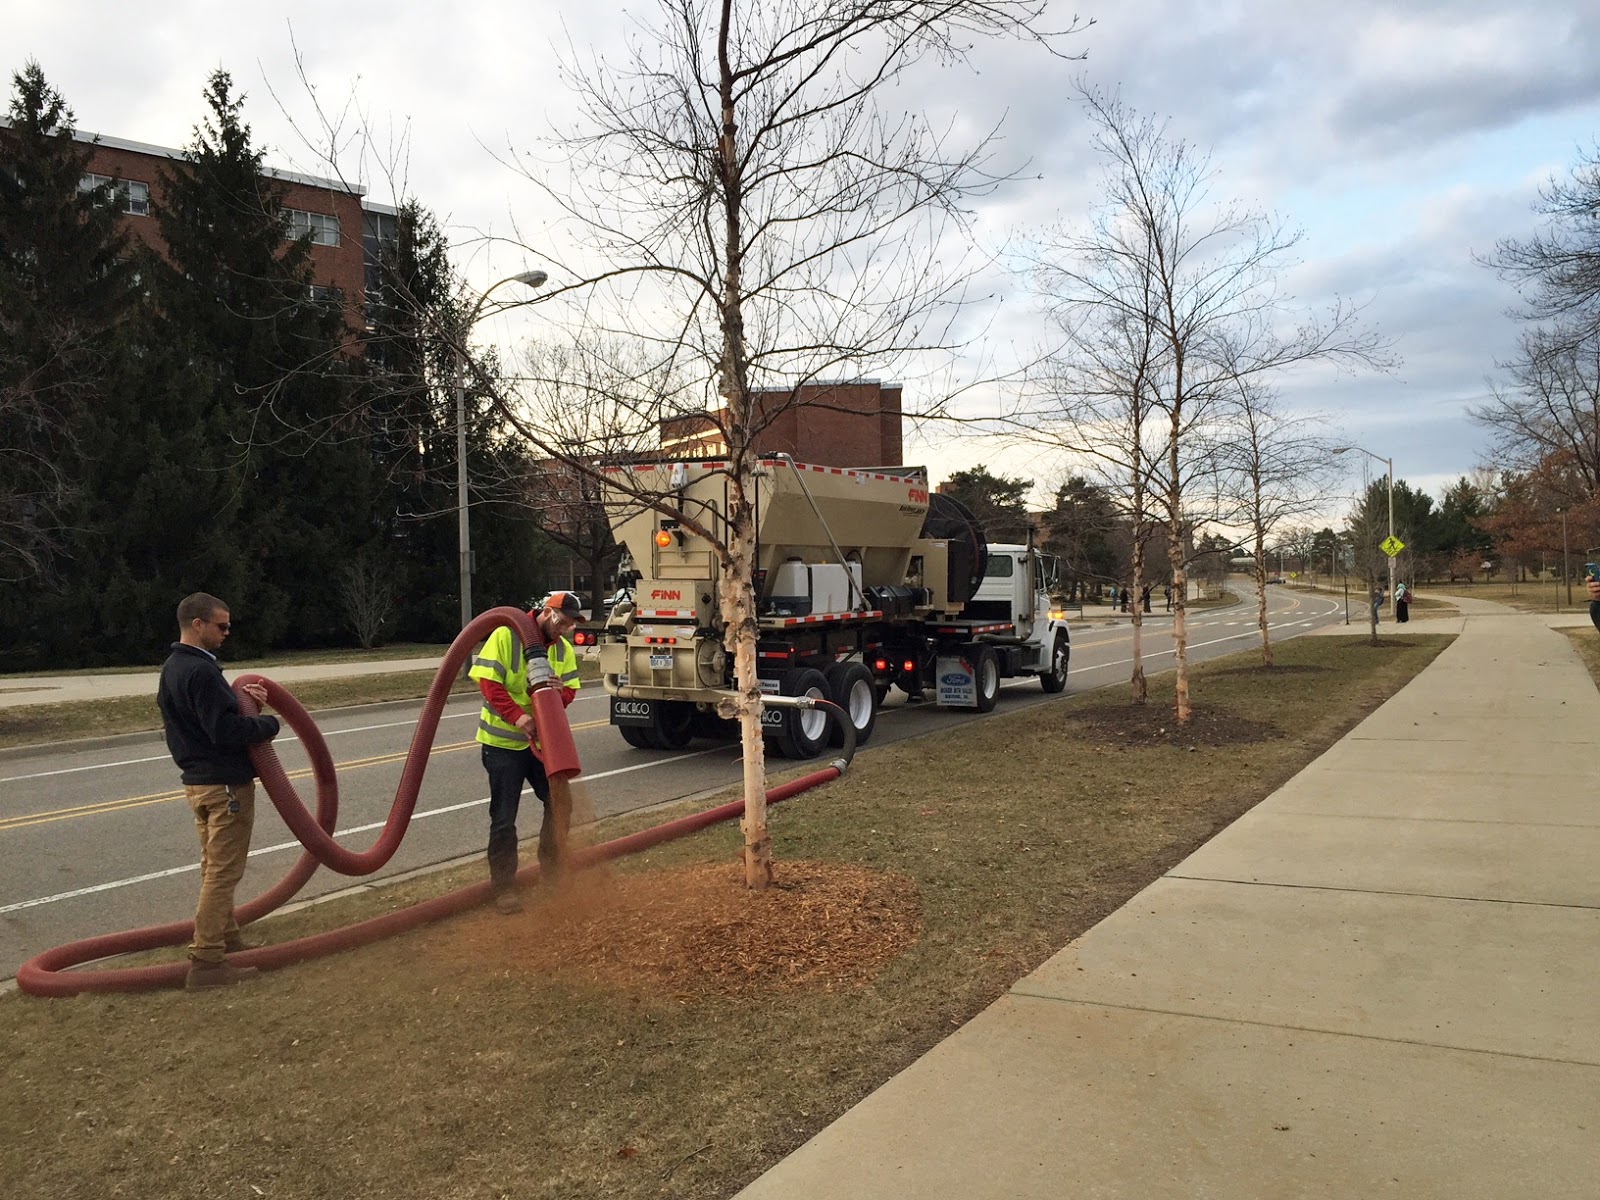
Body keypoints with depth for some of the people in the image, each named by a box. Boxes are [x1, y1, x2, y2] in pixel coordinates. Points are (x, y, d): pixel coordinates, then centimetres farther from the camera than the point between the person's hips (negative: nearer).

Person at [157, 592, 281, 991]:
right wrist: (269, 723, -11)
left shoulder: (172, 668, 10)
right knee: (223, 872, -5)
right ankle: (205, 961, -3)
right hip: (225, 785, -10)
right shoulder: (201, 671, -23)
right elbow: (226, 731, -26)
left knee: (214, 866, 20)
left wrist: (239, 696, 0)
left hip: (198, 781, 10)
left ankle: (227, 937, 33)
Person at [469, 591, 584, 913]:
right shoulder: (505, 636, -14)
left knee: (559, 804, 11)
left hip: (543, 740, 6)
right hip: (503, 743, -6)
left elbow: (569, 690, 1)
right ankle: (504, 888, 11)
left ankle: (552, 871, 30)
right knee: (504, 819, 1)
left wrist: (559, 691, -25)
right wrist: (518, 716, -33)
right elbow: (488, 683, -20)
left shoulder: (563, 649, 4)